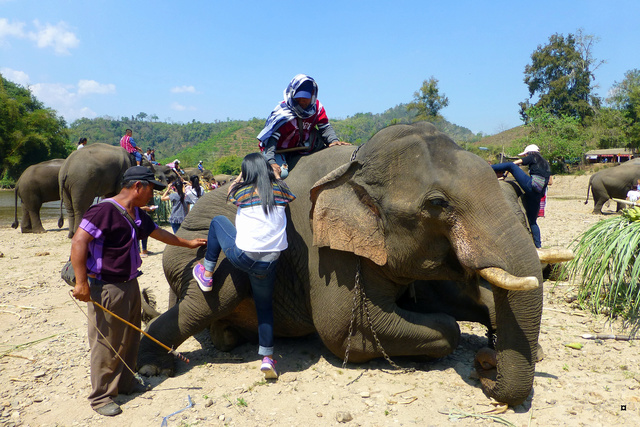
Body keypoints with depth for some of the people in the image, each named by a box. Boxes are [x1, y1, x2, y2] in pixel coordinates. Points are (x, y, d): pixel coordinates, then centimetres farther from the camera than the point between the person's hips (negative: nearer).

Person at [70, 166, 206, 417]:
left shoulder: (137, 215, 11)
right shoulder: (104, 210, -18)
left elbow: (158, 233, 26)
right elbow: (78, 242, -23)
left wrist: (188, 243, 35)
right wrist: (81, 282, -26)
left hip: (130, 284, 9)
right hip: (106, 288, -9)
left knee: (130, 337, 19)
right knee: (107, 344, 2)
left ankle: (126, 382, 36)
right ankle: (101, 397, 18)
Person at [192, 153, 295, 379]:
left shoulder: (242, 192, 0)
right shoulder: (279, 190, 5)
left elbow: (228, 193, 25)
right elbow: (290, 197, 30)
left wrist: (240, 176, 37)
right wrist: (275, 176, 39)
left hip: (242, 256, -2)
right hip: (268, 264, 3)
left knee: (218, 221, 23)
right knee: (265, 307, 21)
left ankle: (206, 275, 27)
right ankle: (267, 358, 14)